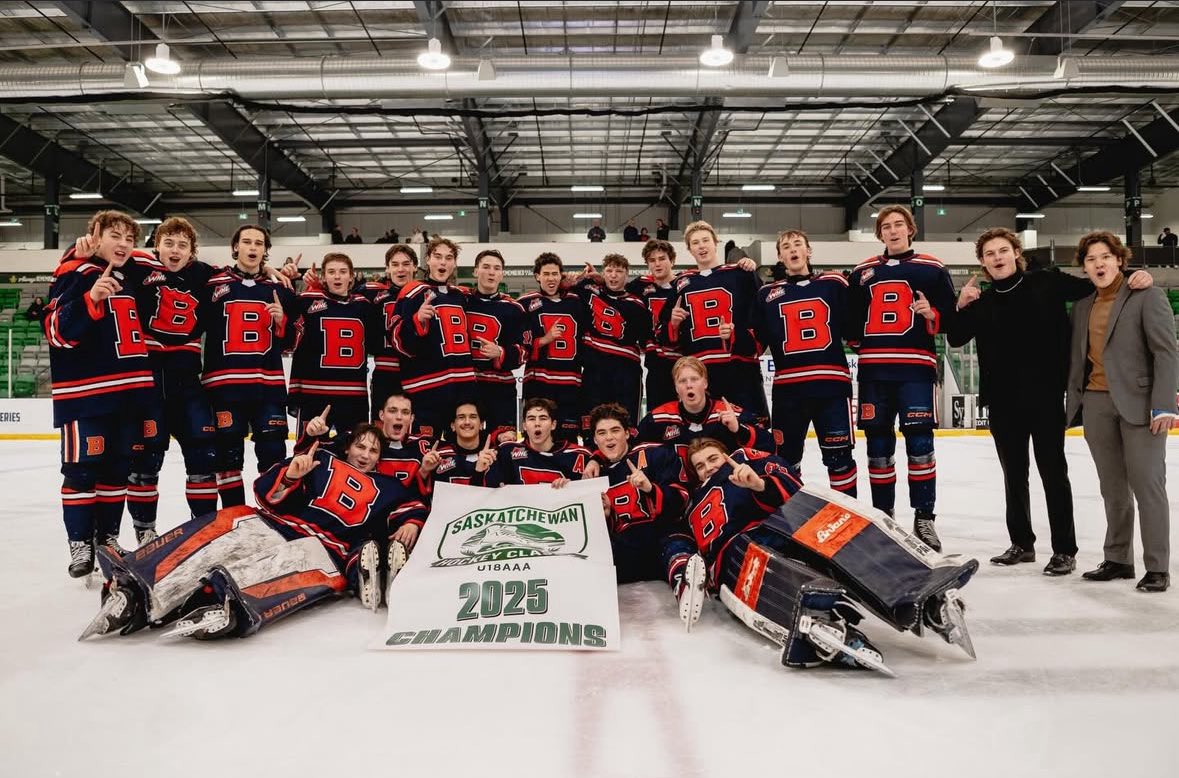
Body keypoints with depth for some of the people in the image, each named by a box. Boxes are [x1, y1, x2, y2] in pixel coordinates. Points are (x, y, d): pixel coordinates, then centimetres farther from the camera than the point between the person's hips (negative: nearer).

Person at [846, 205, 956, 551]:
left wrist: (932, 315, -15)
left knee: (919, 443, -6)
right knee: (878, 445, 6)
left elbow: (951, 315, 3)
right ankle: (882, 516, 16)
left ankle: (924, 519, 2)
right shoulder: (862, 272, 16)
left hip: (916, 366, -3)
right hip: (874, 367, 3)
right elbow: (851, 318, 22)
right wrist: (852, 336, 4)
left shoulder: (932, 269, 6)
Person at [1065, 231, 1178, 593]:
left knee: (1147, 486, -3)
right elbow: (1077, 360, 17)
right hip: (1095, 404, 5)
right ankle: (1118, 559, 21)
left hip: (1138, 403, -5)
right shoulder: (1082, 307, 15)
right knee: (1113, 489, 12)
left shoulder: (1148, 297, -2)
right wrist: (1073, 404, 11)